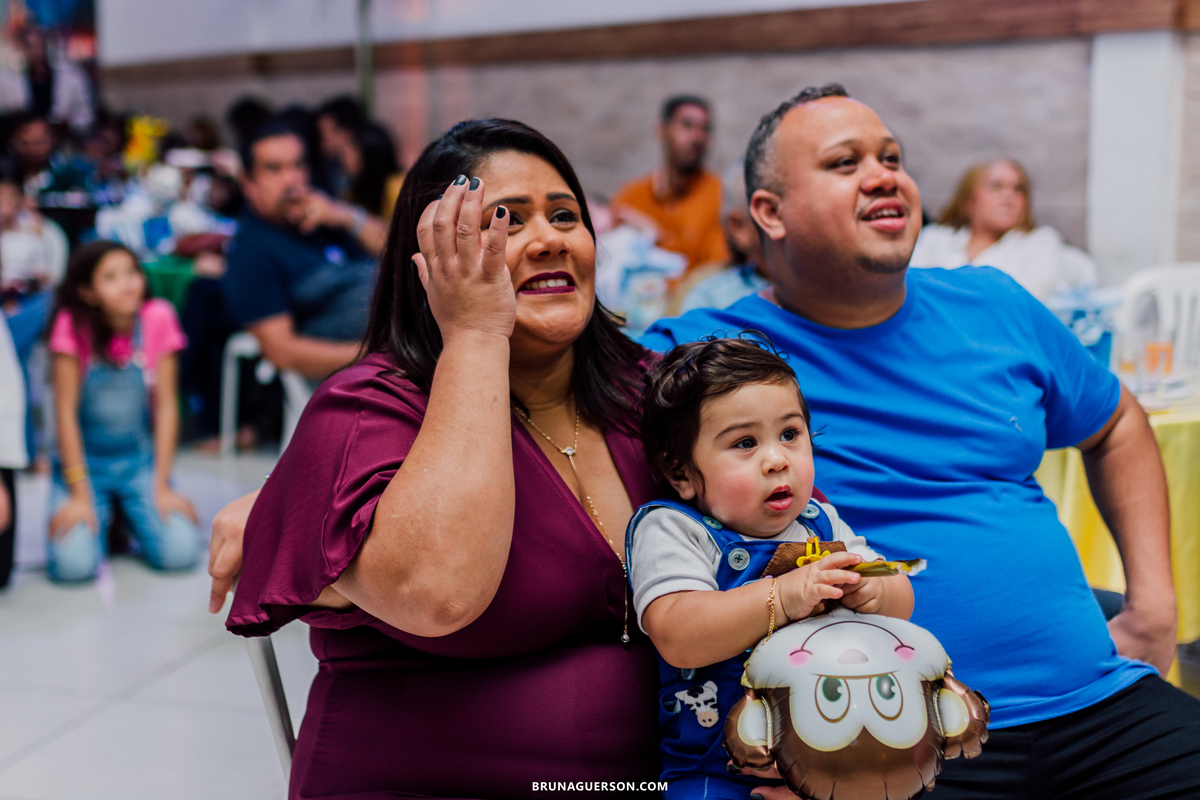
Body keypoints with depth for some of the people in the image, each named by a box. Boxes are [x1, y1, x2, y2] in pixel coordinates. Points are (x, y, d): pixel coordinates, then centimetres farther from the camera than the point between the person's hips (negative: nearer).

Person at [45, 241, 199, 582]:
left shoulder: (157, 317, -10)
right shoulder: (73, 324, -16)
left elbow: (166, 405, -6)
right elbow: (66, 411, -13)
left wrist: (162, 487, -8)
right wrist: (79, 495, -14)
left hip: (140, 460, 2)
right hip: (84, 460, -2)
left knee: (179, 552, -18)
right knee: (74, 564, -23)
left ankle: (129, 517, 14)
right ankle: (100, 518, 12)